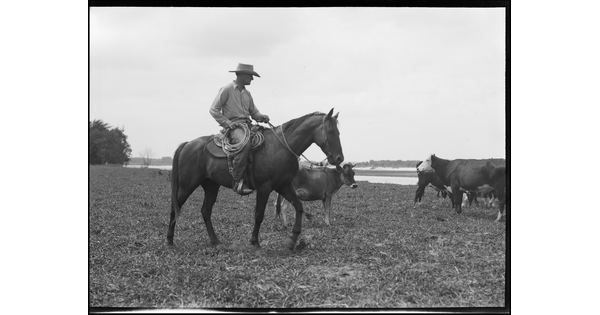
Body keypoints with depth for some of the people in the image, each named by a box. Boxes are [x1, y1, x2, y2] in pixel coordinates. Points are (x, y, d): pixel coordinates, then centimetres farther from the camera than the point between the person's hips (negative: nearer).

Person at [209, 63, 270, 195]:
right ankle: (237, 181, -34)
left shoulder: (247, 93, 20)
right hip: (233, 126, -8)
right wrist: (228, 123, -13)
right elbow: (213, 110, -4)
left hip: (247, 124, 8)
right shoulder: (227, 89, -1)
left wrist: (261, 117, -1)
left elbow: (254, 112, 23)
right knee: (244, 143, -37)